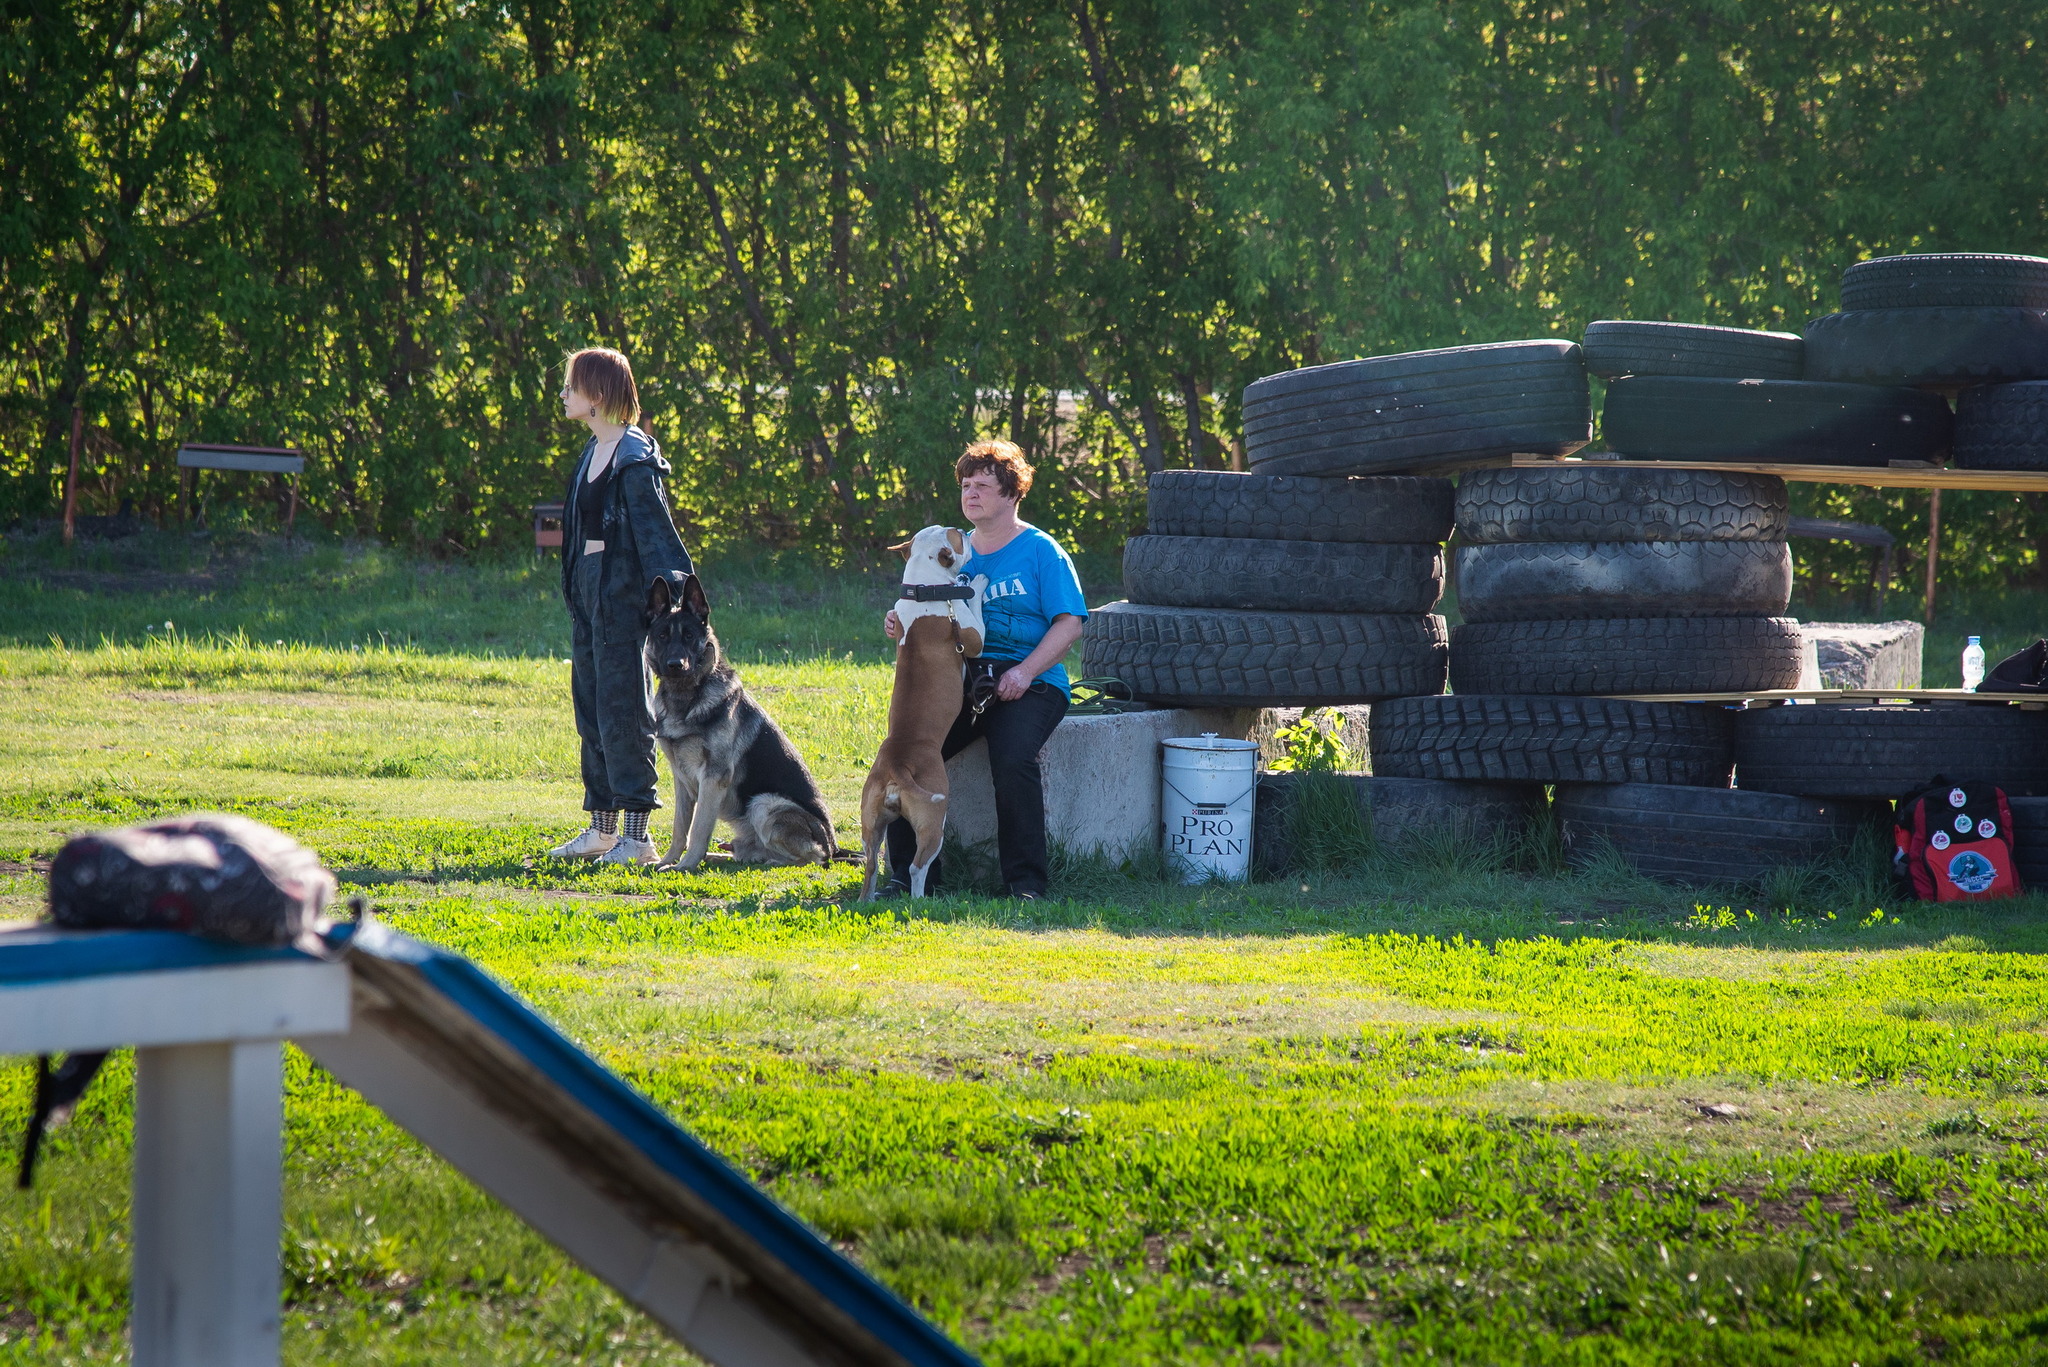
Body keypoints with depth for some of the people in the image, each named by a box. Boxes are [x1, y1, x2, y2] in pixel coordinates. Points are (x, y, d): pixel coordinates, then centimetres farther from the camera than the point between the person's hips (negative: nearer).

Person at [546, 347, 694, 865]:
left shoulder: (633, 457, -14)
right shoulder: (594, 450, 14)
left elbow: (655, 529, -19)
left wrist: (675, 583, -28)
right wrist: (576, 587, 15)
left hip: (622, 589, -10)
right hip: (587, 587, 10)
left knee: (622, 710, -7)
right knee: (590, 706, 13)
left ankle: (637, 835, -5)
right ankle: (602, 828, 21)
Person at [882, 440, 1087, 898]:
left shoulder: (1041, 552, 3)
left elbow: (1069, 623, -4)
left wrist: (1024, 672, -17)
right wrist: (901, 625, -3)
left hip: (1029, 684, -4)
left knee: (1013, 760, -33)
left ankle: (1025, 880, -22)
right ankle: (909, 873, -11)